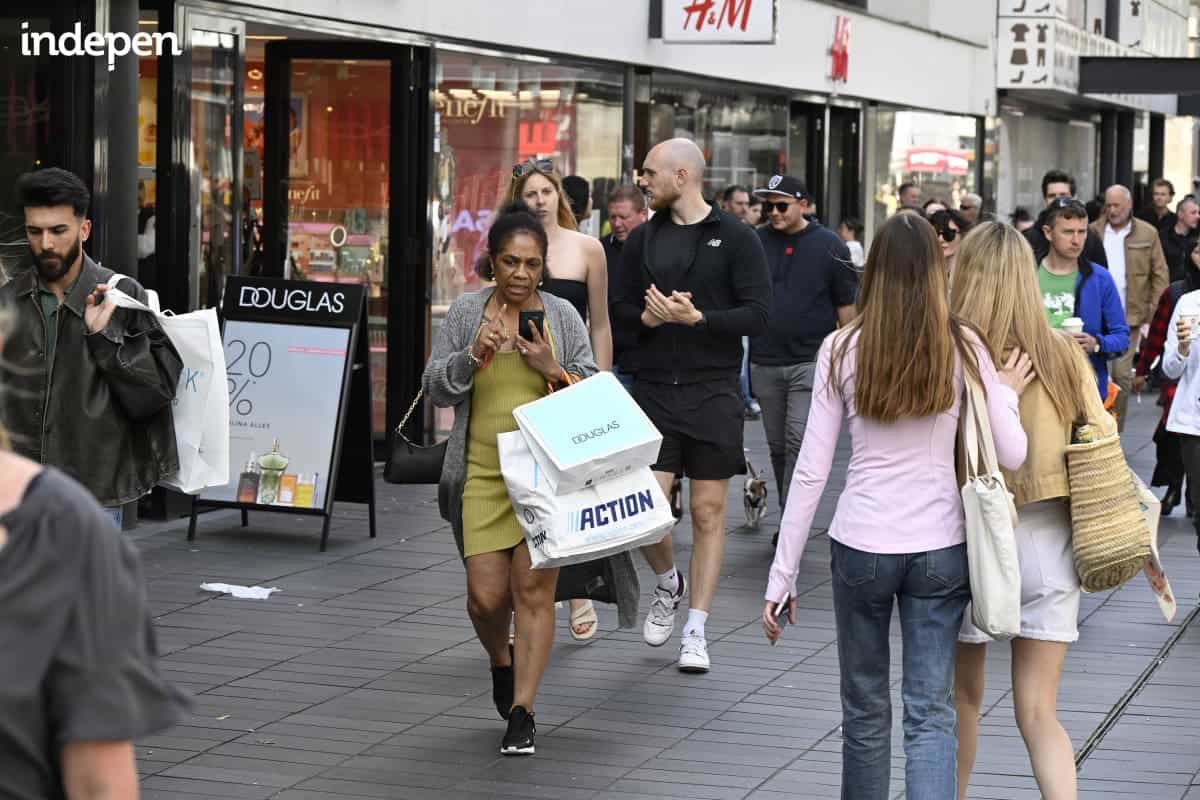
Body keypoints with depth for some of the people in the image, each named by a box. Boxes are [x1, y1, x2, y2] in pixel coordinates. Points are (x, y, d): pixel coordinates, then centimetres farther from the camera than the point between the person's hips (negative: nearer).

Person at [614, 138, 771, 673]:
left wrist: (697, 317, -19)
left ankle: (695, 631, 11)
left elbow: (758, 314, -8)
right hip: (653, 390, 3)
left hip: (712, 392, -3)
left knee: (708, 513, 3)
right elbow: (622, 310, 11)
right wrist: (650, 315, -11)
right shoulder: (643, 239, 9)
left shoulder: (735, 238, -3)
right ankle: (668, 583, 25)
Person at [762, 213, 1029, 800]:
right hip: (940, 547, 0)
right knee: (931, 713, 4)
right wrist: (1007, 394, 16)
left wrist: (783, 574, 0)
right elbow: (1012, 456, -3)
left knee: (865, 707, 16)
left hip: (861, 546, 0)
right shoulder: (964, 348, -4)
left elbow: (811, 471, -5)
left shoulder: (843, 349, -4)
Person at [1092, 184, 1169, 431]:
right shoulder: (1092, 232, 5)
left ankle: (1116, 432, 14)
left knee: (1123, 375, 3)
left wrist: (1153, 317, -3)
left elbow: (1160, 278, 4)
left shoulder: (1148, 234, 4)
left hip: (1131, 318, 0)